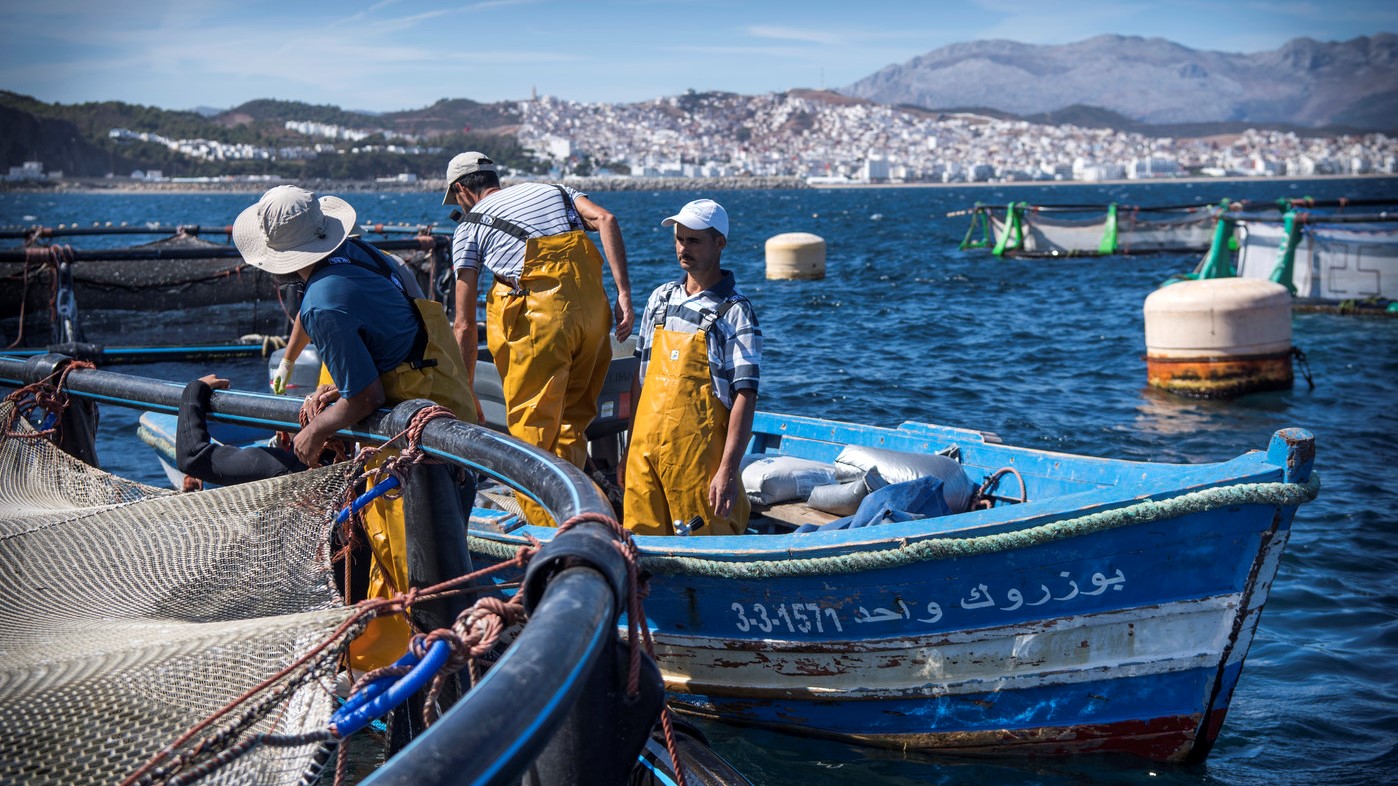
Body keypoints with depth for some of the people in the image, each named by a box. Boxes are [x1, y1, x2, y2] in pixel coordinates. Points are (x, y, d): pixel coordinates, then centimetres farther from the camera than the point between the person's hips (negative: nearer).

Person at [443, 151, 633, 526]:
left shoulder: (469, 226, 14)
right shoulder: (553, 190, 26)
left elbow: (465, 325, 10)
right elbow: (606, 220, 4)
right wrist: (624, 294, -1)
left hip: (539, 314, -5)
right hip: (592, 302, 5)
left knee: (531, 428, 5)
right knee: (572, 420, 16)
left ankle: (546, 530, 4)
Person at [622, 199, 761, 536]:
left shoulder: (735, 312, -5)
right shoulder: (660, 298, 13)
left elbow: (745, 397, -11)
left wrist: (728, 470, -19)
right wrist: (630, 449, 15)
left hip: (699, 453, -5)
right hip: (646, 446, 5)